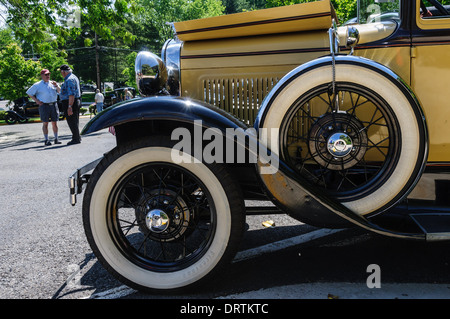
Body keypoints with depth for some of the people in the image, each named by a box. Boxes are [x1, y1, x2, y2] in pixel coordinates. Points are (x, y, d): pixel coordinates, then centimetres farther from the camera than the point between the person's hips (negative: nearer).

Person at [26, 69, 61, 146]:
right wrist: (36, 101, -2)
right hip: (44, 106, -3)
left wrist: (56, 86, -10)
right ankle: (46, 140, 2)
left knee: (54, 123, 5)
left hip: (53, 104, 3)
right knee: (45, 123, -1)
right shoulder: (37, 85, 4)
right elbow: (29, 93, 7)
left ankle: (56, 139, 12)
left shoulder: (53, 83, 14)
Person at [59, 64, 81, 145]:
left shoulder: (69, 80, -18)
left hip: (70, 102, -11)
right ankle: (77, 137, 25)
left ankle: (76, 139, 0)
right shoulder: (73, 77, 16)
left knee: (72, 122, -5)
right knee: (74, 122, 17)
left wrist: (69, 107, -28)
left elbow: (71, 94, -26)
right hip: (76, 102, 11)